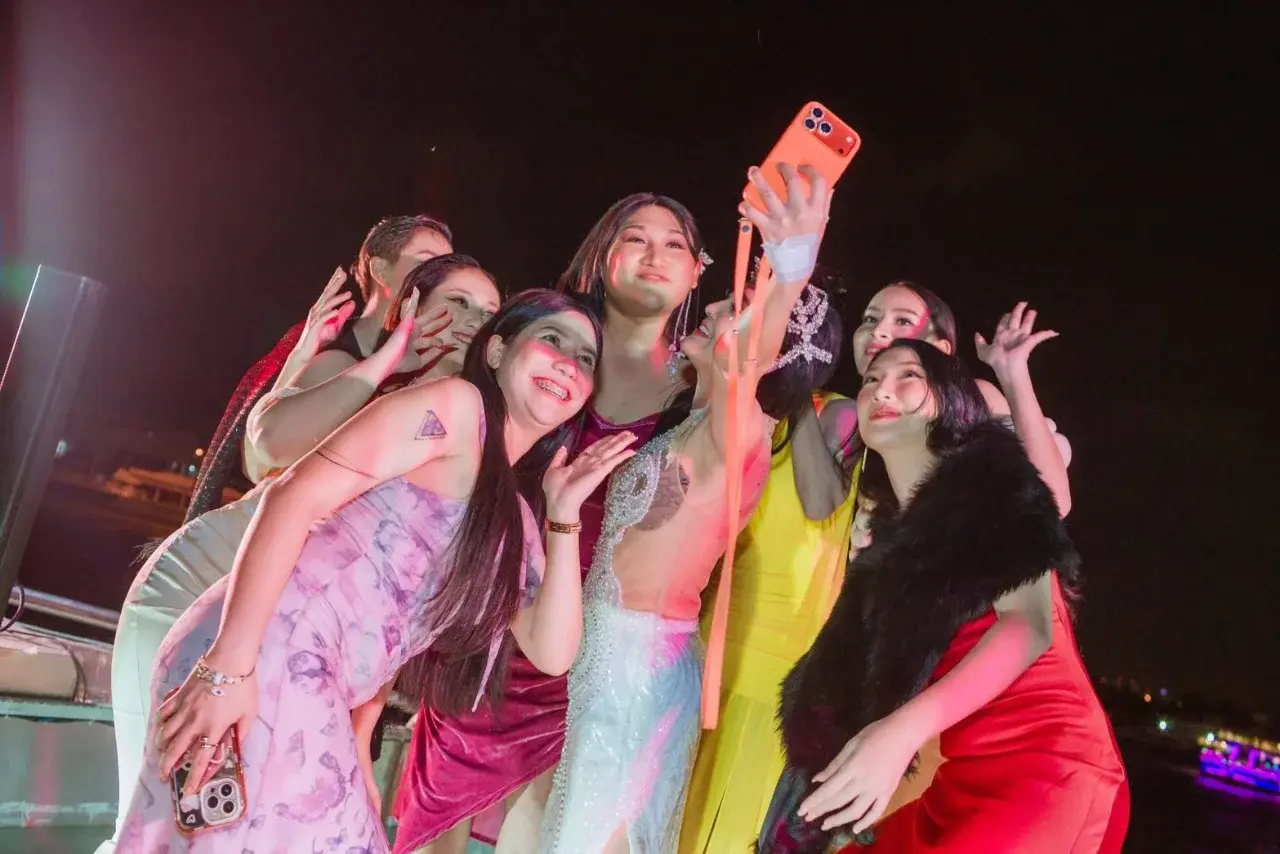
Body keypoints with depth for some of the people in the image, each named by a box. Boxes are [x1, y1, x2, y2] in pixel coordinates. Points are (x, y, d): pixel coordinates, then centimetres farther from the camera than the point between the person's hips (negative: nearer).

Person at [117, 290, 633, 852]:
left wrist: (565, 514, 6)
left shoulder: (516, 517, 19)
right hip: (278, 654, -8)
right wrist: (229, 664, -21)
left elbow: (551, 653, 11)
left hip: (315, 696, 9)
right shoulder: (457, 405, -4)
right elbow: (297, 494, -13)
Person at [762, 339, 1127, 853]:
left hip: (1049, 770, -6)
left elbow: (1030, 622, -16)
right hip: (967, 781, 6)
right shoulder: (895, 532, 15)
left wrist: (904, 729, -28)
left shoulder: (989, 478, -3)